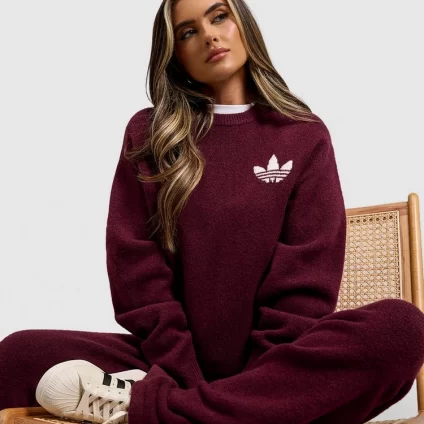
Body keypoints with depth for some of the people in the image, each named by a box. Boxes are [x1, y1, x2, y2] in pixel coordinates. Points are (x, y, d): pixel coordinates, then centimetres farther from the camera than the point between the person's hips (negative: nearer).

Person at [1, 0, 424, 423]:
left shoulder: (305, 135, 7)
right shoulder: (148, 133, 8)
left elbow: (307, 277, -3)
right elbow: (136, 270, 0)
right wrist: (187, 379, -13)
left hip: (278, 362, 2)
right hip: (174, 364, -1)